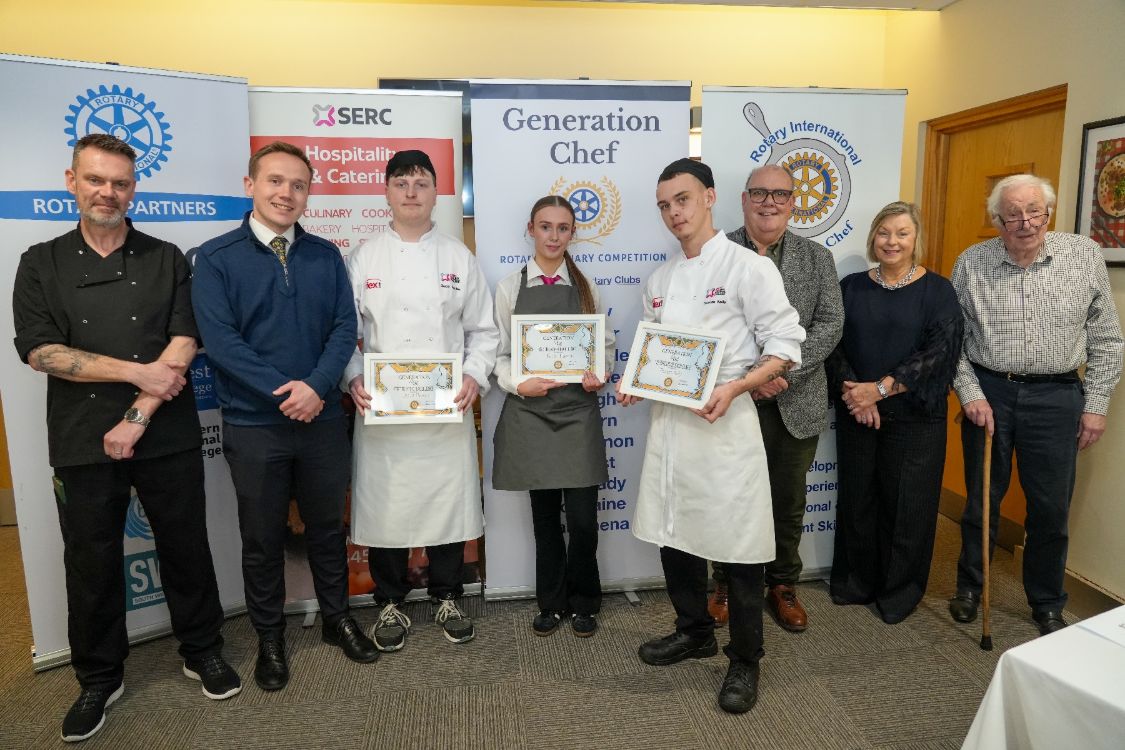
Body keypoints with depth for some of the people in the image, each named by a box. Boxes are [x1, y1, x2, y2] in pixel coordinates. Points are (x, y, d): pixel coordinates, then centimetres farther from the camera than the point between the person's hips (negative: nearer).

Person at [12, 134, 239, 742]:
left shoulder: (167, 260, 4)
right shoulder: (42, 264, 6)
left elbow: (183, 345, -6)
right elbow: (39, 351, -5)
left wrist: (137, 418, -14)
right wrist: (139, 372, -13)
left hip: (168, 439, 0)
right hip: (82, 443, 1)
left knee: (186, 549, 9)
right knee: (91, 563, 11)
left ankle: (202, 651, 30)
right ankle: (99, 677, 30)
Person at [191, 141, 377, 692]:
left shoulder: (325, 255, 5)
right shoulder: (216, 258, -4)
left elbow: (345, 327, -2)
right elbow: (220, 339, -12)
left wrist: (316, 387, -17)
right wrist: (284, 393, -18)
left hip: (324, 419, 2)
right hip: (254, 425, -2)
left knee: (327, 526, 15)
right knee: (262, 537, 12)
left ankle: (337, 617, 35)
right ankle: (270, 638, 31)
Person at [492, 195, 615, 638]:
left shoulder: (586, 287, 7)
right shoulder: (510, 288, 4)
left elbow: (606, 344, 9)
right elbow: (499, 353, 2)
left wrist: (600, 376, -10)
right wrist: (518, 384, -15)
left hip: (578, 408, 0)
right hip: (530, 411, 0)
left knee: (582, 515, -2)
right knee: (544, 514, 10)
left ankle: (583, 602, 21)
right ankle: (552, 602, 28)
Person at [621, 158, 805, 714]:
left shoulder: (749, 267, -7)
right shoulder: (660, 279, 13)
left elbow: (786, 347, -10)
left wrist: (734, 388, -23)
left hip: (724, 422, -6)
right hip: (668, 418, 7)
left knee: (737, 543, 2)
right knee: (674, 533, 16)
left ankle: (744, 661, 22)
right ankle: (695, 632, 38)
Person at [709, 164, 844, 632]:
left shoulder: (817, 258, 6)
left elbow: (830, 325, -2)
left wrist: (783, 369, -16)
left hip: (796, 405, 2)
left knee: (788, 503, 14)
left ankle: (783, 585, 33)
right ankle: (726, 584, 30)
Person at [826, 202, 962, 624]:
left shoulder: (938, 291, -1)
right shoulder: (852, 287, 7)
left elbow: (940, 351, -11)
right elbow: (833, 344, 1)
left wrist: (881, 388, -17)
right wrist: (851, 389, -14)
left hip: (914, 418, -2)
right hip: (856, 414, 2)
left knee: (906, 503, 5)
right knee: (856, 498, 10)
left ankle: (900, 590, 23)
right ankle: (856, 580, 28)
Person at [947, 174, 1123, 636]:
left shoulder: (1086, 256, -2)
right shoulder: (971, 263, -3)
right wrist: (970, 394, -7)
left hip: (1057, 395, 1)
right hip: (988, 392, 0)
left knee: (1051, 508, 9)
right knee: (982, 499, 11)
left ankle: (1047, 603, 29)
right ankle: (970, 587, 30)